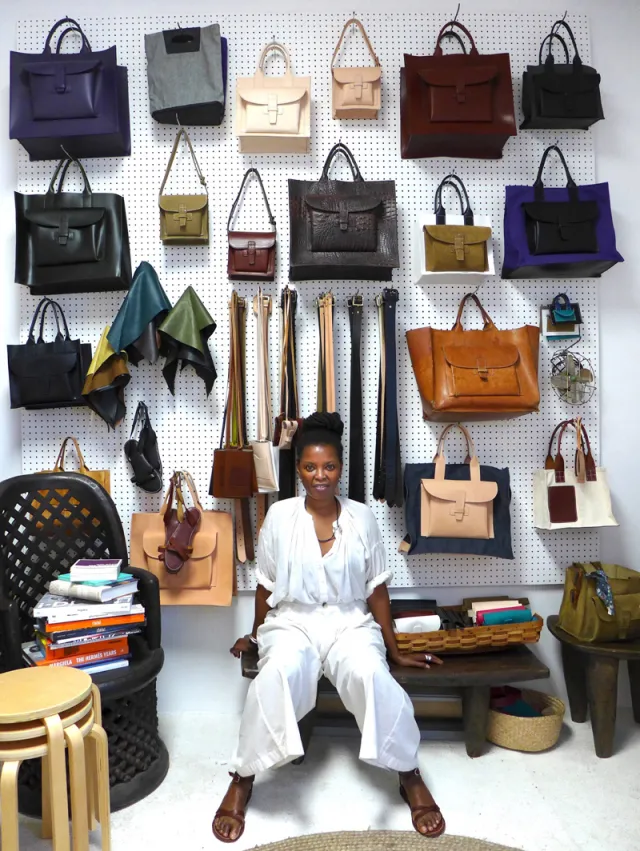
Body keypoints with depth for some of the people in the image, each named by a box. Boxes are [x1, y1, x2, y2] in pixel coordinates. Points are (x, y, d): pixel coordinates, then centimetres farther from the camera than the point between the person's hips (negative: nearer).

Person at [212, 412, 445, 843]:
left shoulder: (362, 517, -2)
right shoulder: (279, 516, -4)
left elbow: (376, 589, 3)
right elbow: (267, 585, 7)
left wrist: (395, 650, 5)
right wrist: (256, 633, 16)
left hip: (350, 624, 1)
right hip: (291, 622, 0)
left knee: (373, 676, -32)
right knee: (277, 676, -34)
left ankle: (411, 777, -9)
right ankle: (243, 779, -12)